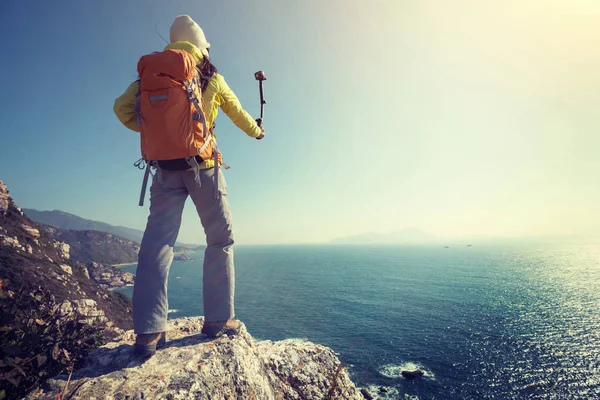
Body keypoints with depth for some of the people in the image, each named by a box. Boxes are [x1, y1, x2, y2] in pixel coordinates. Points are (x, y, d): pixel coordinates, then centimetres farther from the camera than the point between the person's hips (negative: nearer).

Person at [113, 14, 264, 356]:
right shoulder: (212, 78, 7)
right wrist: (257, 131, 37)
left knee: (157, 241, 0)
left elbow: (123, 107, 7)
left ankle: (149, 331, -4)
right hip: (202, 164, -2)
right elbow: (239, 114, 19)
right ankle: (219, 319, 6)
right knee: (221, 239, 6)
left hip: (165, 165, 3)